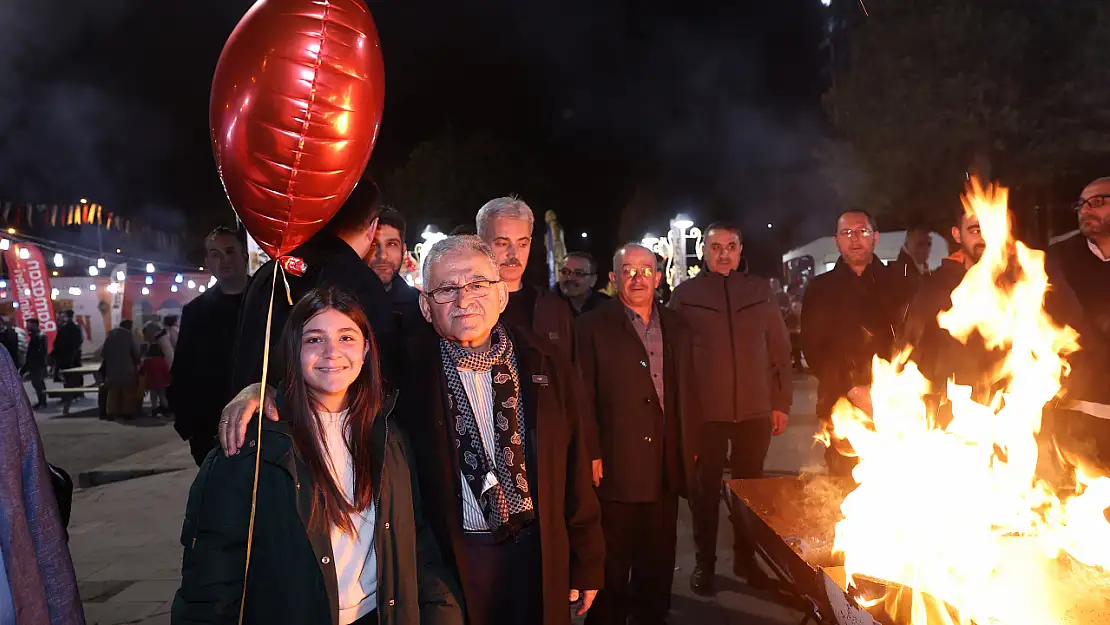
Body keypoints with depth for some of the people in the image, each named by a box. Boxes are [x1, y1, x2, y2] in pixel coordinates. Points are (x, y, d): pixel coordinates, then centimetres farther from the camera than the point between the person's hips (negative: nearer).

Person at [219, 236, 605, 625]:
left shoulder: (548, 363, -4)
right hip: (449, 556, -2)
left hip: (539, 554, 2)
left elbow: (573, 468, 0)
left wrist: (586, 562, 4)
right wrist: (263, 387, -26)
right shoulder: (405, 364, -10)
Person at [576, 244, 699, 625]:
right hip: (616, 465, -4)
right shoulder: (593, 327, -5)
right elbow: (584, 396, -8)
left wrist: (690, 445, 12)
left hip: (666, 463, 5)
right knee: (614, 558, 7)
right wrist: (591, 454, -12)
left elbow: (688, 390, 14)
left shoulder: (676, 327, 11)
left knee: (660, 552, 16)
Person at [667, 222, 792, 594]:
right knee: (706, 487, 10)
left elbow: (779, 348, 8)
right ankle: (704, 561, 25)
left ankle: (745, 557, 30)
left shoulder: (760, 290, 5)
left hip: (755, 409, 2)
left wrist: (782, 402, 6)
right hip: (704, 410, -2)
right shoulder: (685, 294, -1)